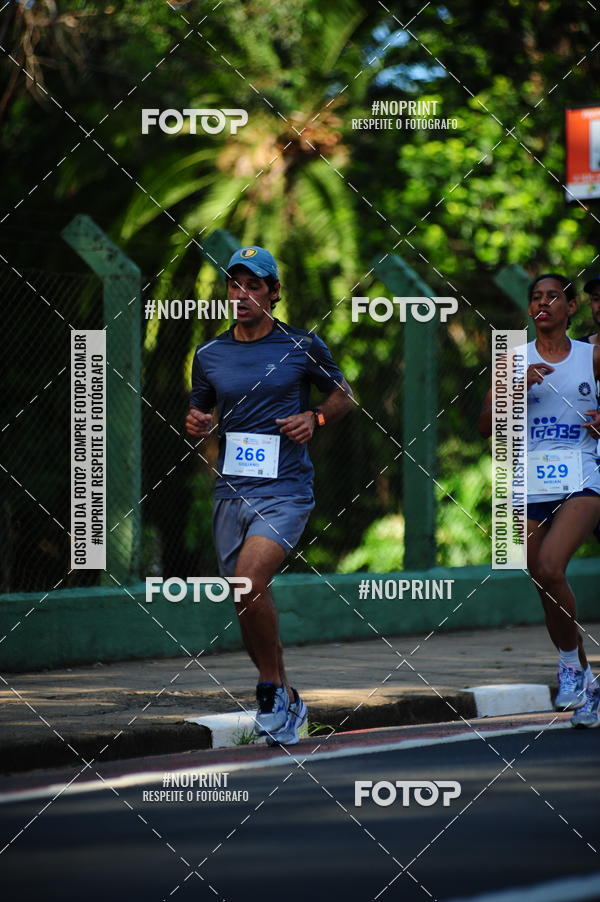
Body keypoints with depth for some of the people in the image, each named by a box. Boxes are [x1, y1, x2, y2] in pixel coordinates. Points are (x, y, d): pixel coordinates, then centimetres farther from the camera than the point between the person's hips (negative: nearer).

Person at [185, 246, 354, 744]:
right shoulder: (209, 355, 8)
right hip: (230, 492, 5)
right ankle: (288, 703, 25)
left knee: (248, 582, -24)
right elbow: (199, 411, 20)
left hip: (285, 491, -5)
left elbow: (344, 395, 12)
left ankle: (272, 687, -8)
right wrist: (195, 425, -3)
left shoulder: (304, 346, 0)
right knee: (249, 601, 8)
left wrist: (315, 419, -7)